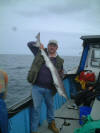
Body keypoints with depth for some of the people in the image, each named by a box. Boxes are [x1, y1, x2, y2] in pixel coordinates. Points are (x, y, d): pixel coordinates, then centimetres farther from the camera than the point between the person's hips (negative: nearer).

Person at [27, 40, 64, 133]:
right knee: (36, 108, 4)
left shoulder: (59, 61, 6)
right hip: (37, 87, -2)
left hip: (49, 89, 2)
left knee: (50, 106, 20)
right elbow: (30, 44, 8)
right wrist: (38, 44, -9)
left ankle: (51, 124, 44)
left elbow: (61, 74, 12)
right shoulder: (40, 53, 3)